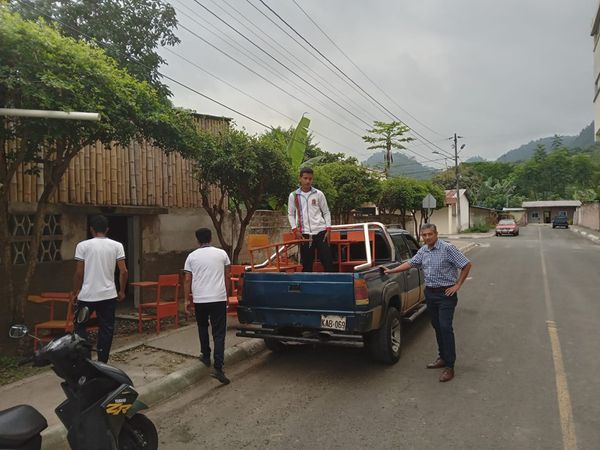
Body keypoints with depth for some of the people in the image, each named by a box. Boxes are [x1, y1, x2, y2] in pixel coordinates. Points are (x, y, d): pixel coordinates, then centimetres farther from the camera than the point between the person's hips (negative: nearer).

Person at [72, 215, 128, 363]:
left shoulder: (83, 245, -5)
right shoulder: (117, 245, -1)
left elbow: (79, 273, -5)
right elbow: (123, 271, -4)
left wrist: (75, 293, 7)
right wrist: (122, 291, 8)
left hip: (87, 295, -1)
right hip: (108, 295, 1)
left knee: (80, 326, 16)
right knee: (106, 329, 10)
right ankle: (102, 361, 15)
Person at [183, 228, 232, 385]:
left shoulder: (192, 256, 3)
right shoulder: (221, 254, 3)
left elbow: (187, 280, 1)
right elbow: (227, 277, 9)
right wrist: (227, 295, 20)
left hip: (200, 300, 1)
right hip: (219, 299, -1)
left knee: (203, 328, 25)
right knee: (219, 333, 0)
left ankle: (206, 357, 34)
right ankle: (218, 368, -7)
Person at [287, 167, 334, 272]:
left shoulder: (318, 194, 2)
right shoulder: (293, 196, 3)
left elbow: (326, 212, 8)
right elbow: (290, 214, 9)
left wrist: (328, 229, -2)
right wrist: (295, 230, -3)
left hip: (320, 231, 0)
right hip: (304, 233, 0)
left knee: (327, 261, -1)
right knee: (306, 263, 7)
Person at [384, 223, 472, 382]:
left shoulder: (447, 248, -13)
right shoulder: (423, 251, 8)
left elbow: (467, 265, -10)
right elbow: (410, 263, 17)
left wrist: (457, 285, -11)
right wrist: (391, 271, 14)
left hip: (446, 294, -7)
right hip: (430, 293, 7)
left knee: (445, 327, -10)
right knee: (437, 327, 13)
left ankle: (449, 367, -4)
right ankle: (443, 358, 27)